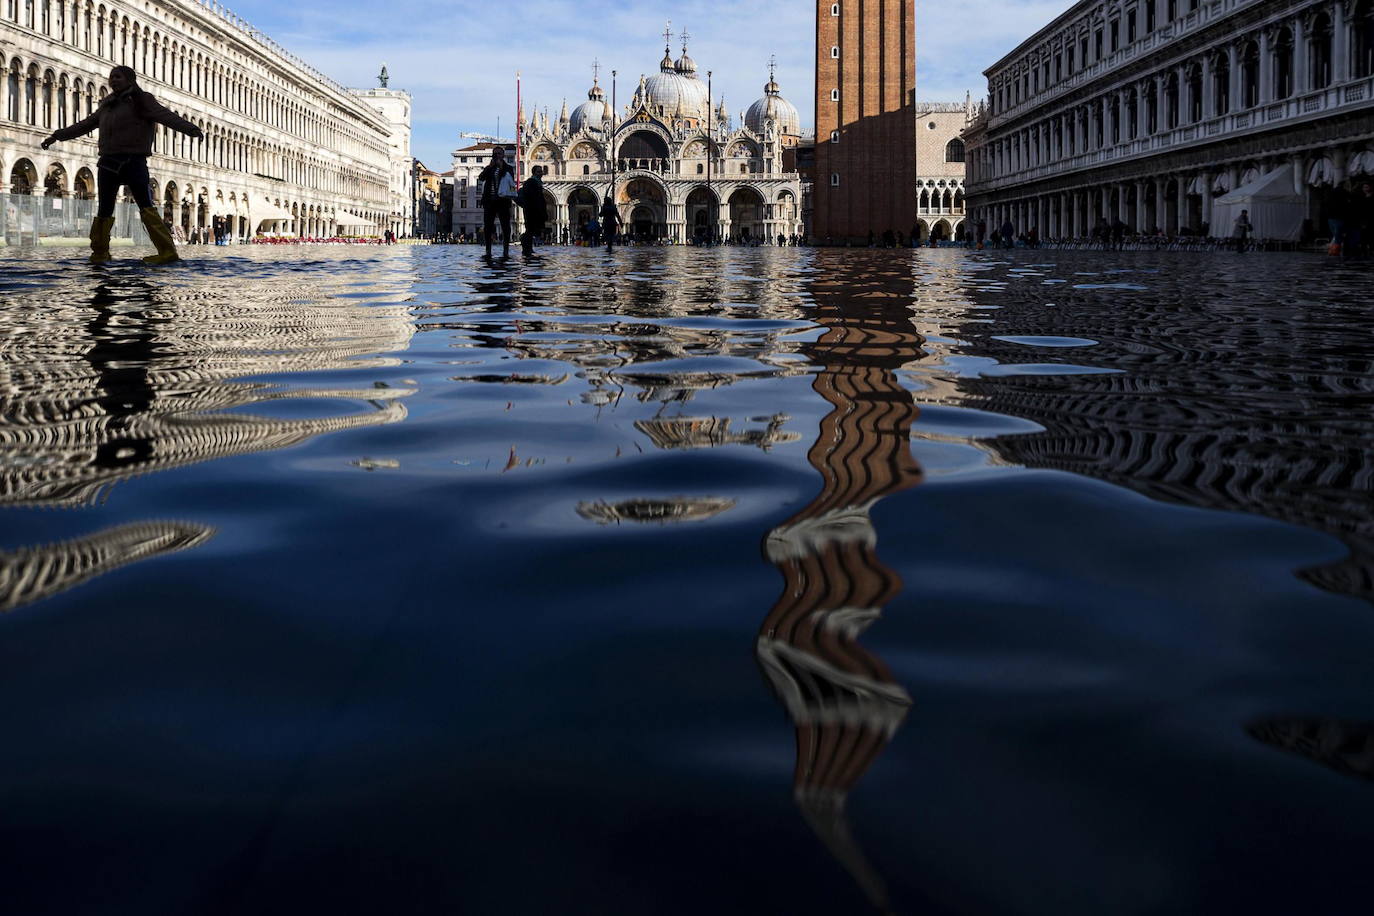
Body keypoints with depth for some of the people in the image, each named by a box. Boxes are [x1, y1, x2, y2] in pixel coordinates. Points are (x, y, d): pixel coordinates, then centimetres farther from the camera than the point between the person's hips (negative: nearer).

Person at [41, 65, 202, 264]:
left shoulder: (141, 100, 1)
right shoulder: (108, 105, 21)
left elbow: (166, 116, -14)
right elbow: (84, 125, 32)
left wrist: (191, 129, -31)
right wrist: (57, 136, 37)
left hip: (133, 160, -7)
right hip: (109, 162, 7)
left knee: (145, 206, -15)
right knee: (104, 208, 9)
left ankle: (167, 251, -20)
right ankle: (100, 252, 20)